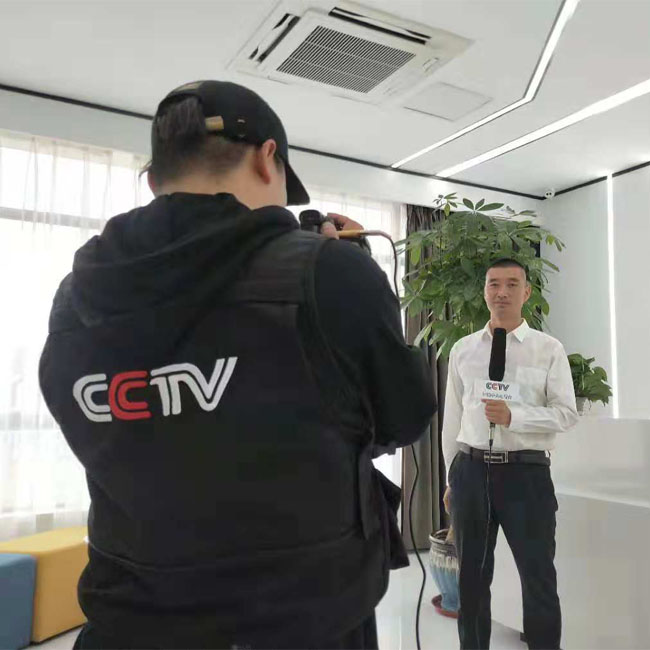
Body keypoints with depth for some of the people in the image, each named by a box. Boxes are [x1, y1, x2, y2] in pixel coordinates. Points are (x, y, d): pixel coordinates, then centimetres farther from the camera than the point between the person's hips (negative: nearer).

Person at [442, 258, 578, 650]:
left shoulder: (549, 349, -2)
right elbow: (452, 418, 8)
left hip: (526, 473, -3)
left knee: (539, 579, 10)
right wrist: (452, 477, 9)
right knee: (472, 577, 18)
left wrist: (512, 416, -20)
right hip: (471, 471, 3)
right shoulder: (462, 350, 6)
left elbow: (566, 414, -5)